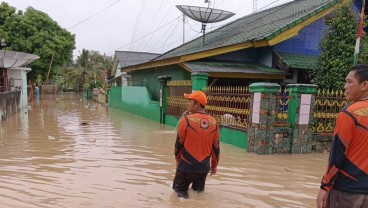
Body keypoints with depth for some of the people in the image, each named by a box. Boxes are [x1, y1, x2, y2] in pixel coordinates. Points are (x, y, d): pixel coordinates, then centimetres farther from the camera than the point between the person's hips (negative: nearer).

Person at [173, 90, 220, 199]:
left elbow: (179, 143, -5)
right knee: (199, 191, 25)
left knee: (179, 189, 19)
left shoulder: (186, 120, -15)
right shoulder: (214, 122, -3)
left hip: (187, 165, -3)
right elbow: (216, 147, 4)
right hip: (204, 167, 4)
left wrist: (178, 159, 13)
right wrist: (214, 165, 18)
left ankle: (182, 193, -3)